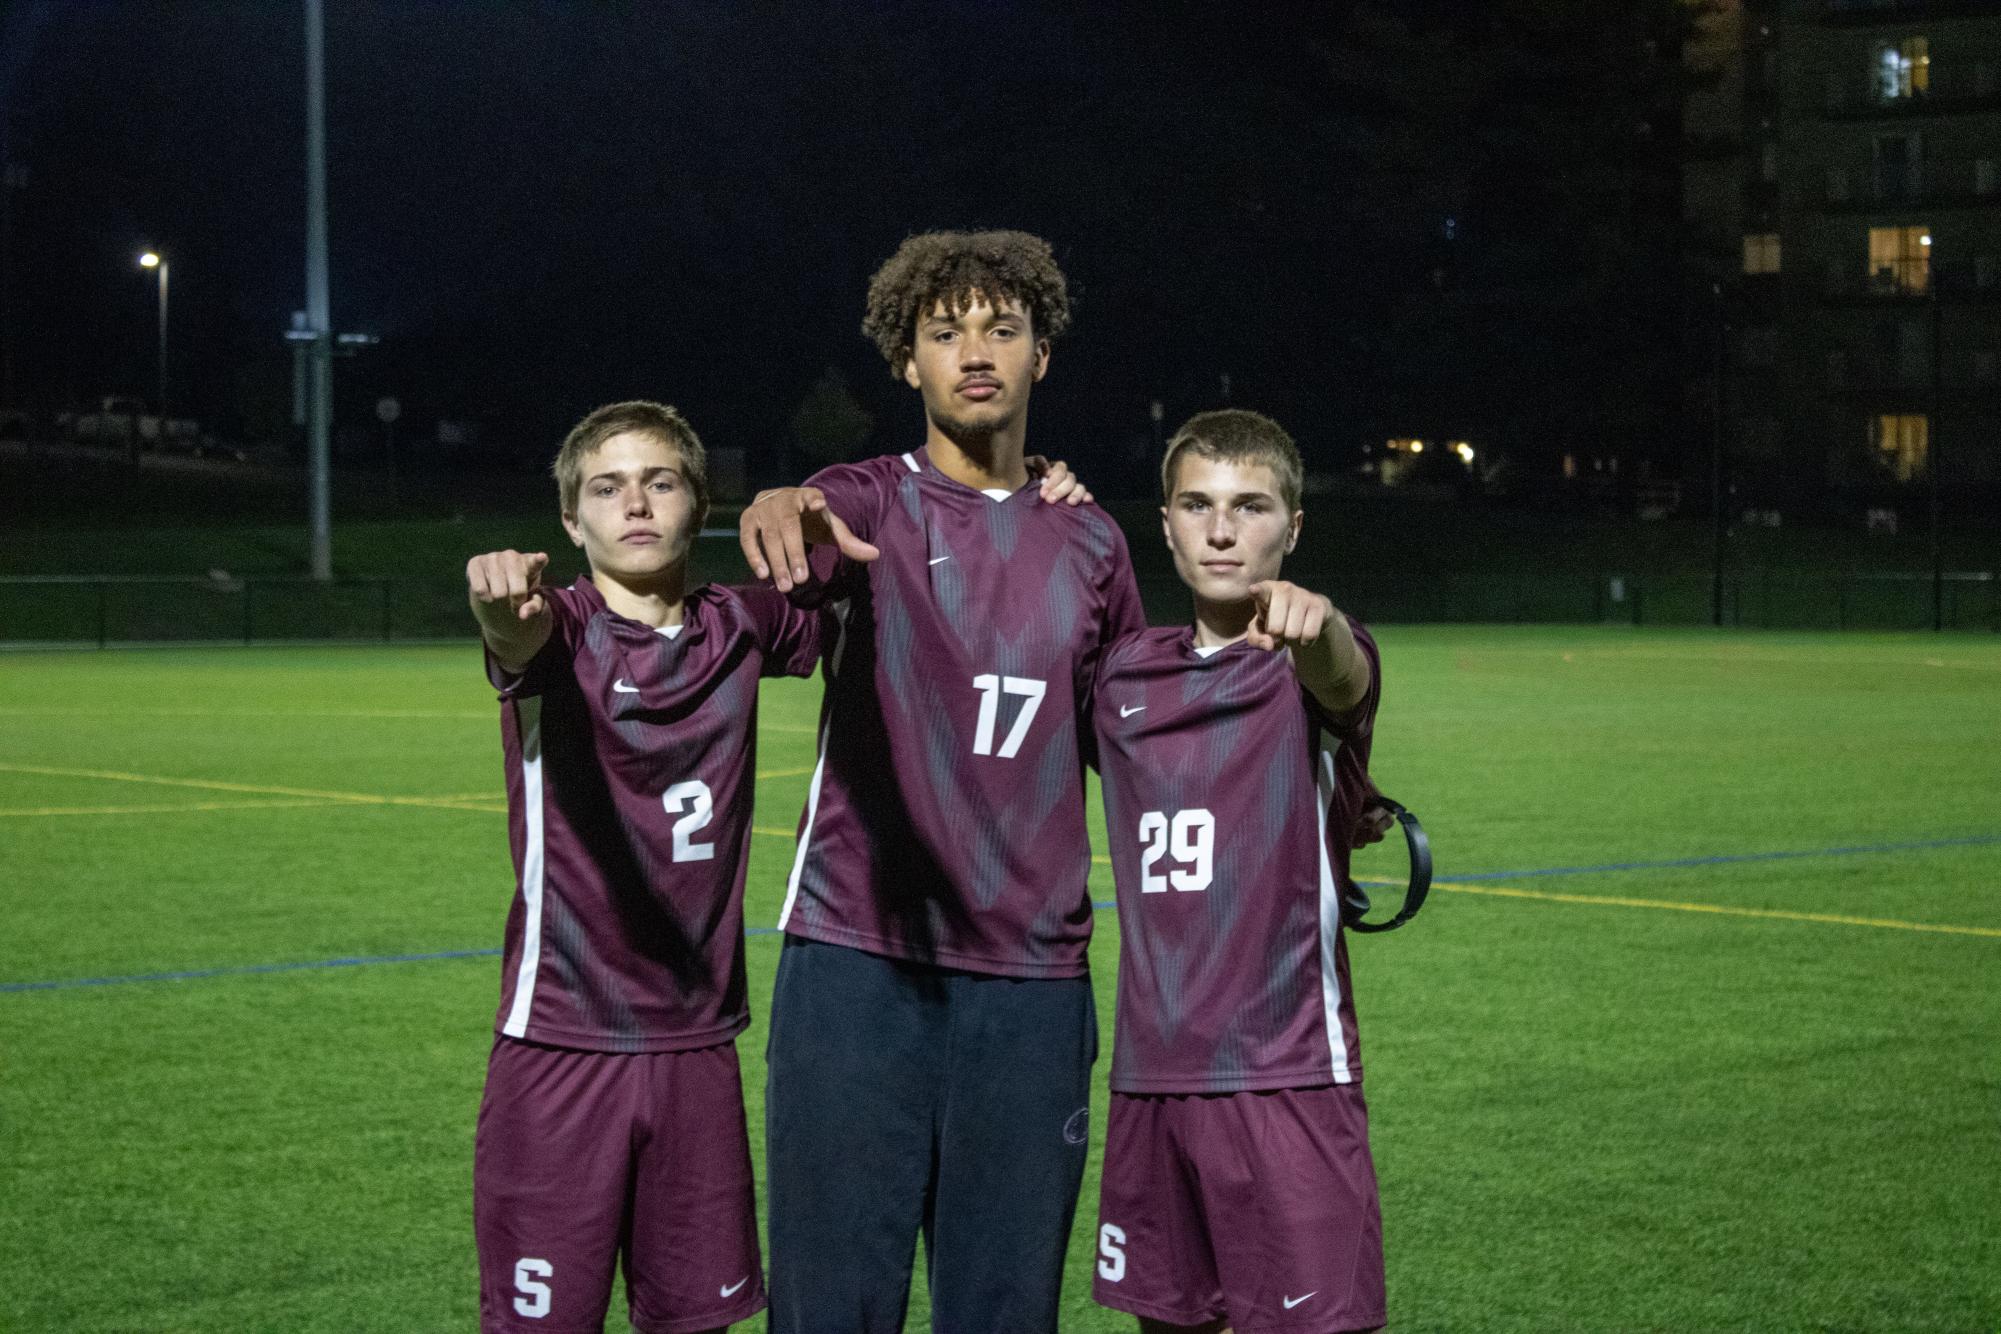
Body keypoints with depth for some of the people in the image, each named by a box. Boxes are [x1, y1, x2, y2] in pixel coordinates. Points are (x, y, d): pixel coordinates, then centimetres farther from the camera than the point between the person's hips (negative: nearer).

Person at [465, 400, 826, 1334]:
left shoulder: (739, 630, 7)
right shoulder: (560, 630, -6)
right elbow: (523, 638, -31)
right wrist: (502, 602, -56)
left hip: (696, 1043, 4)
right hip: (560, 1043, -4)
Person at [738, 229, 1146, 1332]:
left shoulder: (1089, 545, 13)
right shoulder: (872, 506, 1)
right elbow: (806, 551, -24)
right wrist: (780, 512, -48)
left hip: (1031, 981, 3)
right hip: (857, 962, -3)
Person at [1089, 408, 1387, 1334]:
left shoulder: (1313, 663, -6)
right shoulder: (1125, 674, 9)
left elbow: (1341, 678, -31)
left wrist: (1316, 624, -55)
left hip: (1285, 1074, -5)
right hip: (1150, 1074, 5)